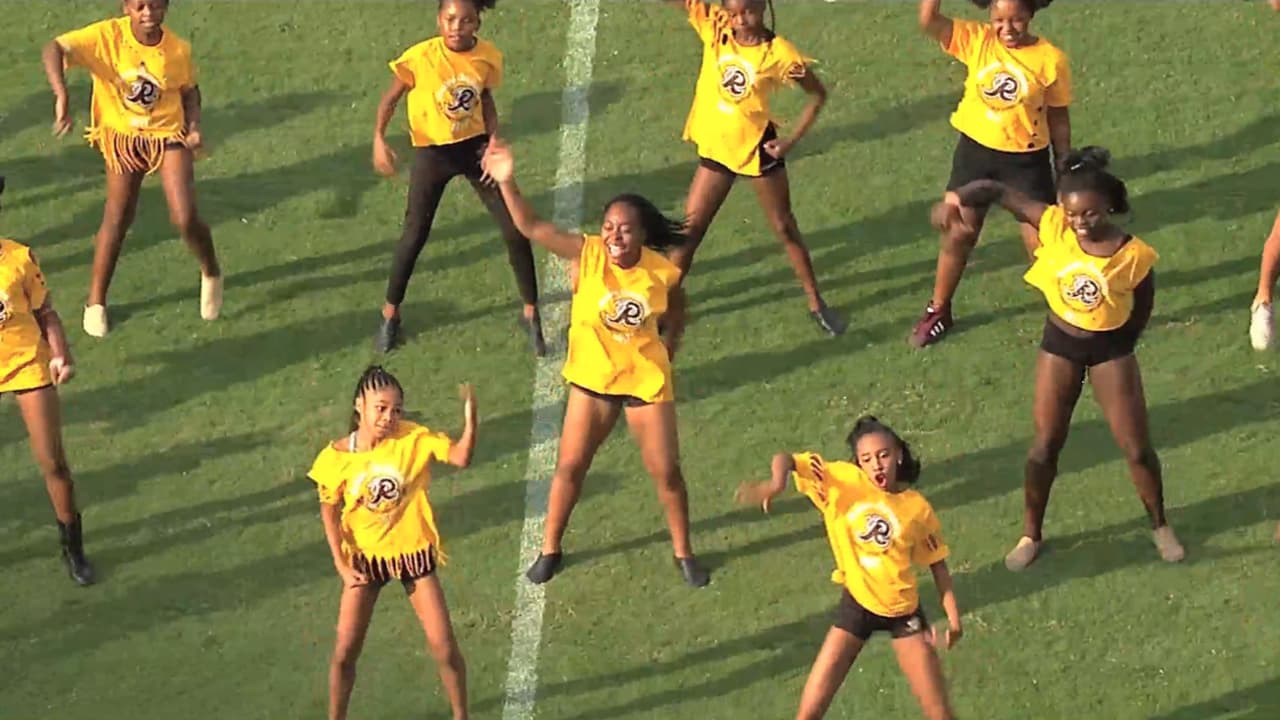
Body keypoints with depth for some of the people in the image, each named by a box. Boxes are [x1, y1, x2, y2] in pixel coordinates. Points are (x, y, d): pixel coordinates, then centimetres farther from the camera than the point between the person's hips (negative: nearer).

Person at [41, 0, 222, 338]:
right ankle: (96, 301, 22)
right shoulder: (107, 37, -23)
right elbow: (55, 49, -35)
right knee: (117, 218, 4)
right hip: (123, 136, 0)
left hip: (169, 136, 0)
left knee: (185, 219, -12)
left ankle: (211, 274, 19)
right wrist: (61, 95, -50)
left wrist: (194, 126, -12)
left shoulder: (178, 50, -16)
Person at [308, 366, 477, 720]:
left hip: (413, 554, 0)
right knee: (345, 651, 2)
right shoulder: (337, 457, -13)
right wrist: (341, 564, -5)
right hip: (364, 559, 0)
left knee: (444, 647, 0)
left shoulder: (413, 439, -15)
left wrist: (470, 417, -42)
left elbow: (460, 457, -27)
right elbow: (329, 511, -1)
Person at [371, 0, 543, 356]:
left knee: (516, 230, 0)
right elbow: (390, 98, -9)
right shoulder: (420, 58, -21)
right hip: (433, 152, -2)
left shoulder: (488, 56, -12)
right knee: (415, 235, 1)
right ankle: (390, 315, 21)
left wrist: (493, 139, -9)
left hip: (474, 147, 2)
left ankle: (531, 314, 16)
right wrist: (379, 139, -23)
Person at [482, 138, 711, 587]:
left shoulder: (663, 272, -19)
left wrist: (669, 345, 3)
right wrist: (506, 183, -43)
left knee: (666, 472, 7)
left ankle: (683, 552, 29)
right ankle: (550, 550, 28)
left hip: (648, 380, 0)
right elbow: (531, 228, -30)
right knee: (570, 466, 8)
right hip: (593, 378, 0)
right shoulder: (587, 255, -21)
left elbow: (675, 310, 5)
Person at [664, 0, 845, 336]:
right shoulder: (714, 28, -10)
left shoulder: (778, 53, -16)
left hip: (758, 149, -2)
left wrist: (792, 139, -10)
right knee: (689, 231, 5)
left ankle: (816, 304, 26)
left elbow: (818, 94, -5)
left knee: (785, 229, 11)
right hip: (715, 149, 2)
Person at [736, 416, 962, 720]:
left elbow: (938, 564, 4)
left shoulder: (917, 507, -7)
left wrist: (953, 617, -1)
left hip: (903, 611, 0)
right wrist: (777, 482, -42)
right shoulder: (842, 482, -11)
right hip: (857, 604, 0)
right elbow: (786, 459, -19)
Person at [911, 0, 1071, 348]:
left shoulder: (1051, 59, -14)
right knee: (957, 235, 14)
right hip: (974, 152, 2)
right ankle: (938, 311, 33)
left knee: (1041, 243, 4)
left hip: (1026, 161, -2)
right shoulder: (976, 41, -11)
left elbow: (1059, 120, -4)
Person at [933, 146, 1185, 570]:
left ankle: (1160, 526, 30)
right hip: (1059, 343, 2)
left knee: (1137, 447, 7)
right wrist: (955, 202, -34)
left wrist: (1114, 345, 0)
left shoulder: (1133, 256, -23)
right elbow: (997, 191, -17)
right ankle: (1030, 534, 26)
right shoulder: (1053, 226, -19)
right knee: (1045, 446, 9)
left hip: (1110, 349, -2)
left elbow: (1142, 309, -6)